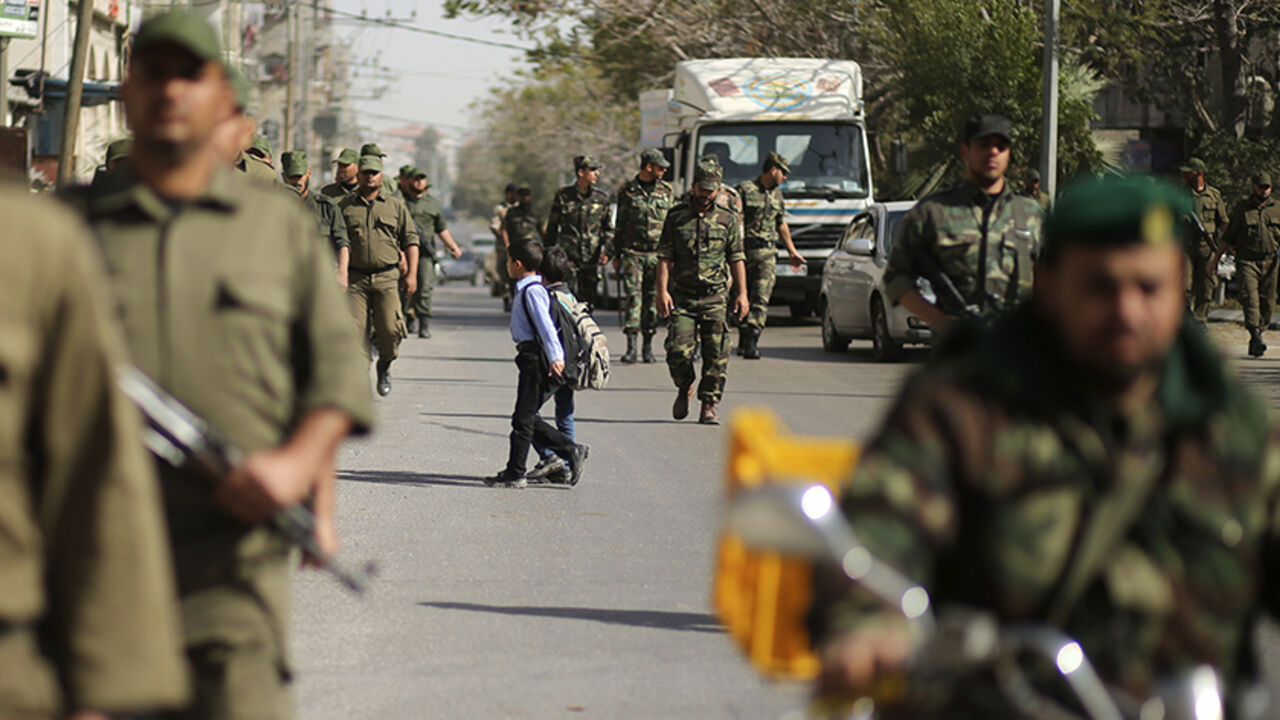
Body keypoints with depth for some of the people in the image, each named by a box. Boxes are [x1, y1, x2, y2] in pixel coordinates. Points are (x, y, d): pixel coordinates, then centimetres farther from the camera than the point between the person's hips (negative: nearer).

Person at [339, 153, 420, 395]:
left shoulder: (395, 206, 12)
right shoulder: (345, 207, 10)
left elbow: (411, 240, 11)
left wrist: (412, 274, 2)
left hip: (387, 277, 0)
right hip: (355, 279, 0)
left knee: (390, 329, -7)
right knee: (357, 330, -9)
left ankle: (385, 366, 20)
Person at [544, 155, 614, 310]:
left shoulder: (601, 198, 7)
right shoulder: (563, 196, 1)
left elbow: (608, 229, 14)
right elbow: (551, 228, 7)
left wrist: (606, 250, -1)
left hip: (592, 260, 3)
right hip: (568, 258, -3)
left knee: (588, 301, 4)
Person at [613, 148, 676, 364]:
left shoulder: (667, 191, 9)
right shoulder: (627, 191, 3)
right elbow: (620, 225, 8)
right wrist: (616, 255, 8)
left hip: (657, 254, 2)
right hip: (633, 253, -2)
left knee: (653, 299, 4)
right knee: (633, 295, -11)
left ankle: (648, 347, 12)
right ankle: (631, 347, -13)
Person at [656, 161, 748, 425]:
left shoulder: (728, 221, 8)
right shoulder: (676, 217, 6)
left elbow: (737, 259, 8)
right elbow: (665, 257, 3)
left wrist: (742, 294, 0)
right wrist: (662, 290, -7)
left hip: (715, 297, 0)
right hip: (682, 296, 0)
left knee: (716, 354, -7)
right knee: (678, 351, -9)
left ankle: (709, 406, 1)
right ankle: (684, 388, 20)